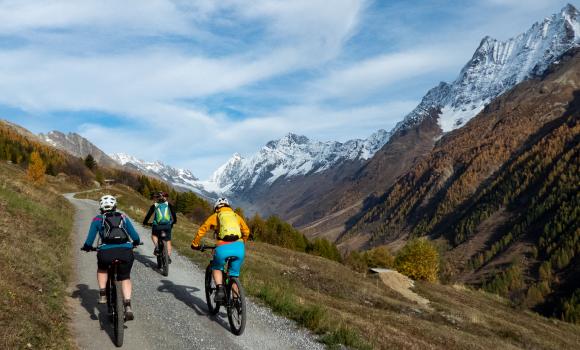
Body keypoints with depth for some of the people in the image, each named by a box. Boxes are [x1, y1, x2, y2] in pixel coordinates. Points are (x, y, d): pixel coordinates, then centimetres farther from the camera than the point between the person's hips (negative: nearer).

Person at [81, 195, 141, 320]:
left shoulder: (97, 219, 16)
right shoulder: (123, 218, 20)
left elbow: (89, 240, 13)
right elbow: (135, 237, 18)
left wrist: (86, 247, 34)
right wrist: (135, 243, 39)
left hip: (106, 252, -1)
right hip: (125, 252, 1)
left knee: (102, 269, 32)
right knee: (125, 278, 18)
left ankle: (102, 294, 19)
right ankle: (127, 306, 1)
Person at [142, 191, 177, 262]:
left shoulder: (154, 206, 9)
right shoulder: (168, 204, 11)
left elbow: (148, 215, 9)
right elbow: (174, 213, 11)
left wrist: (145, 222, 26)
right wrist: (174, 221, 29)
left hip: (157, 225, -1)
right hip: (167, 225, 1)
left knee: (154, 235, 29)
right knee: (168, 241, 14)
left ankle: (156, 247, 2)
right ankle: (169, 257, 3)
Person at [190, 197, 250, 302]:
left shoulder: (214, 216, 18)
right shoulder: (236, 216, 25)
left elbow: (201, 231, 17)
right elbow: (246, 231, 29)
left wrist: (195, 244, 31)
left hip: (223, 248, -2)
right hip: (239, 247, 2)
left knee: (216, 268, 25)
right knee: (234, 275, 21)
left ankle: (220, 288, 3)